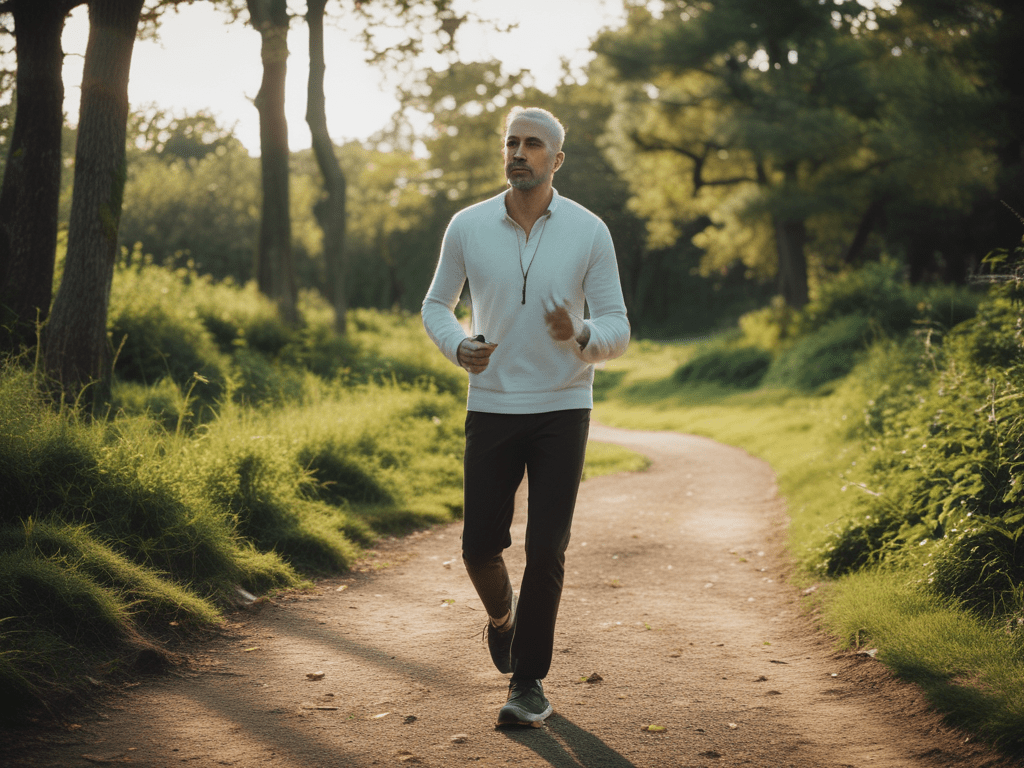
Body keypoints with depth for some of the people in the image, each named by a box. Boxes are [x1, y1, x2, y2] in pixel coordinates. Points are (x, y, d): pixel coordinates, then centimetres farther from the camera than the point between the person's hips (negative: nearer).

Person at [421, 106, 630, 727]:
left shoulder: (589, 232, -5)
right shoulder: (468, 227, -1)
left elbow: (617, 331, -3)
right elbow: (436, 306, 12)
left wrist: (580, 335, -27)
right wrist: (459, 348, -10)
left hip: (563, 409, -1)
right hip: (492, 408, 1)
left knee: (546, 552, -5)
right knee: (481, 547, 1)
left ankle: (529, 681, 9)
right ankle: (503, 612, 37)